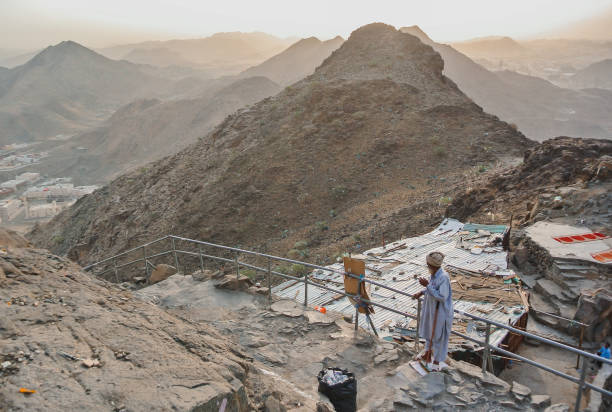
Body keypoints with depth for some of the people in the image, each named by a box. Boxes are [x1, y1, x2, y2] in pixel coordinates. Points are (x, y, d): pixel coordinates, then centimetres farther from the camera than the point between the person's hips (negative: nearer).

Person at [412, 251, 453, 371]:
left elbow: (442, 297, -31)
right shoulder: (434, 274, -4)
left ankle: (436, 362, 29)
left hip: (440, 312, -9)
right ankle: (427, 354, 46)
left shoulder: (443, 277, -30)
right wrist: (422, 292, 3)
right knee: (429, 332, 25)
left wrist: (427, 285, -31)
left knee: (438, 336, 10)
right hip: (431, 309, 9)